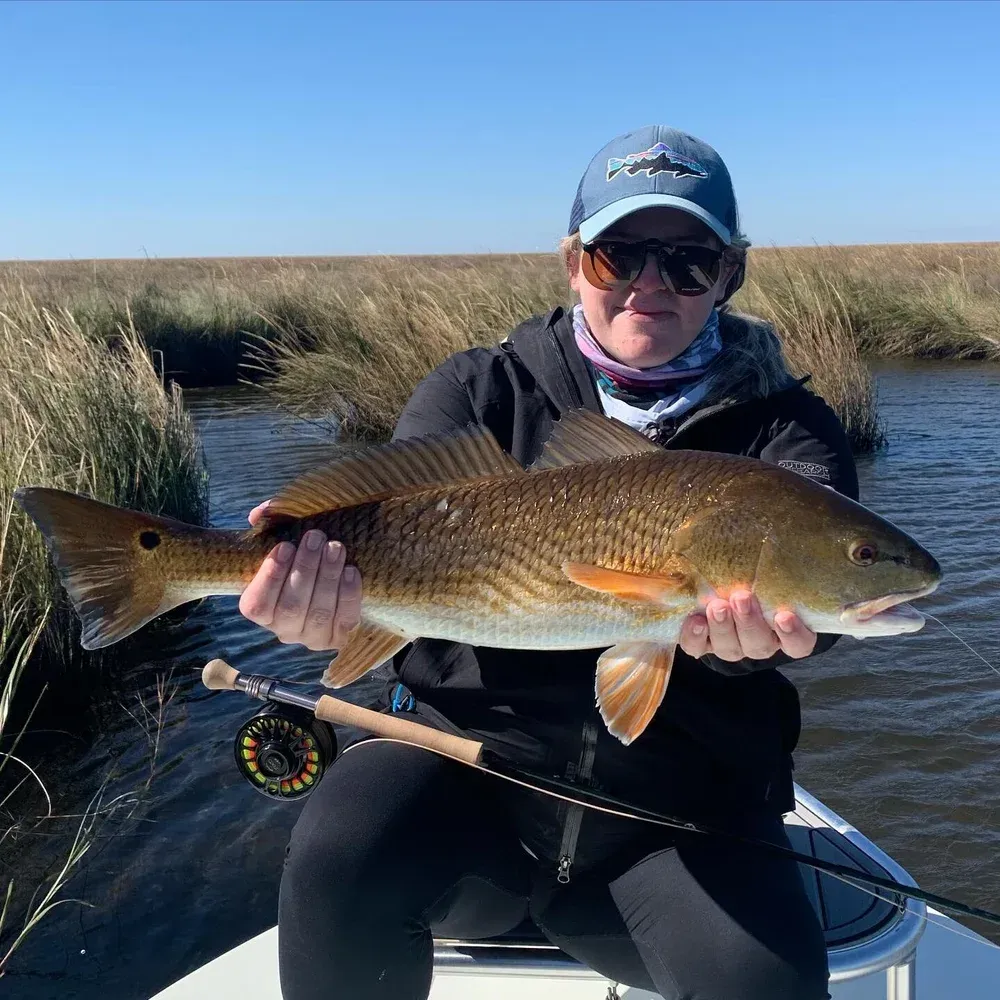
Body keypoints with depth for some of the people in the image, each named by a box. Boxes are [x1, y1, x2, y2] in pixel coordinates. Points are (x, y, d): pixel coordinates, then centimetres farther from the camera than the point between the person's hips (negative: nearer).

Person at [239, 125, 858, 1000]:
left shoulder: (784, 428, 2)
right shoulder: (480, 393, 4)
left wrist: (753, 621, -43)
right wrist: (335, 578, -37)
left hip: (678, 810, 1)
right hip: (472, 756, 0)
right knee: (337, 862, -27)